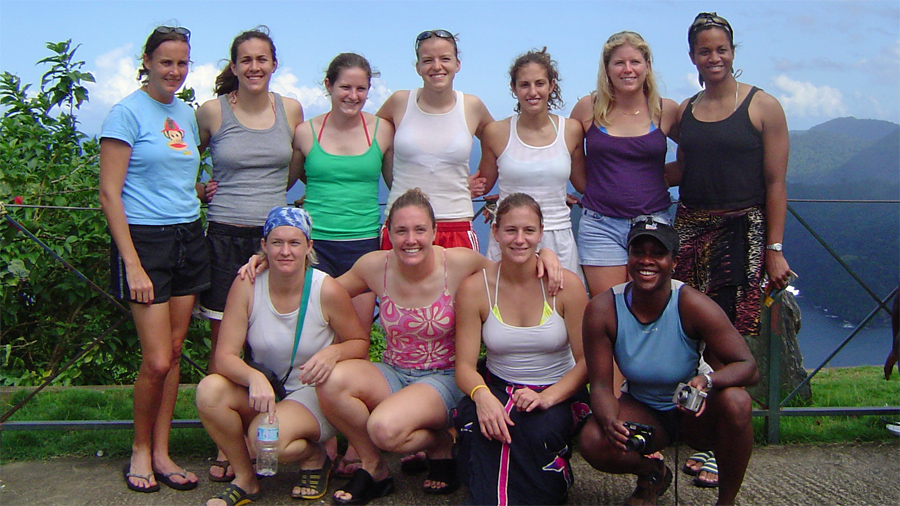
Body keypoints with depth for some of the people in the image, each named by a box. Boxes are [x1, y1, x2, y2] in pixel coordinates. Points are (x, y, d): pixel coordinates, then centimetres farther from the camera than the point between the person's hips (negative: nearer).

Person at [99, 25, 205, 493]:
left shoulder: (187, 114, 13)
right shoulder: (128, 112, -7)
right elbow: (109, 194, -11)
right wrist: (133, 264, -15)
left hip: (188, 238, 6)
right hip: (145, 240, -6)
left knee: (174, 351, 7)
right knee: (157, 361, -8)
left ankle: (161, 453, 17)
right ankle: (140, 450, 14)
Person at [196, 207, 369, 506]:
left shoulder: (327, 290, -15)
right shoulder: (247, 286, -10)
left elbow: (361, 343, -3)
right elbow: (225, 355, -13)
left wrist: (334, 352, -26)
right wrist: (255, 377, -35)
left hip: (313, 395, -4)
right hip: (263, 391, 4)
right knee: (209, 390, -25)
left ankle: (315, 457, 5)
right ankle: (245, 479, -3)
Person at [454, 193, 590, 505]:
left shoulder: (566, 284, -7)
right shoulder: (474, 288, -4)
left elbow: (586, 360, -8)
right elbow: (465, 365, -6)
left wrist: (548, 396, -25)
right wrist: (482, 396, -29)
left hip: (559, 392, -1)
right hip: (498, 389, 1)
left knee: (537, 432, -33)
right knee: (484, 429, -32)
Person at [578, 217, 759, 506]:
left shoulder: (692, 306, -23)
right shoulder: (602, 310, -18)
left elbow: (749, 367, -23)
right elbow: (601, 385, -16)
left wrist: (708, 381, -45)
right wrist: (610, 422, -38)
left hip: (696, 413, -1)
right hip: (643, 412, 1)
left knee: (735, 401, -33)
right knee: (592, 442, -28)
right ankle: (651, 473, 9)